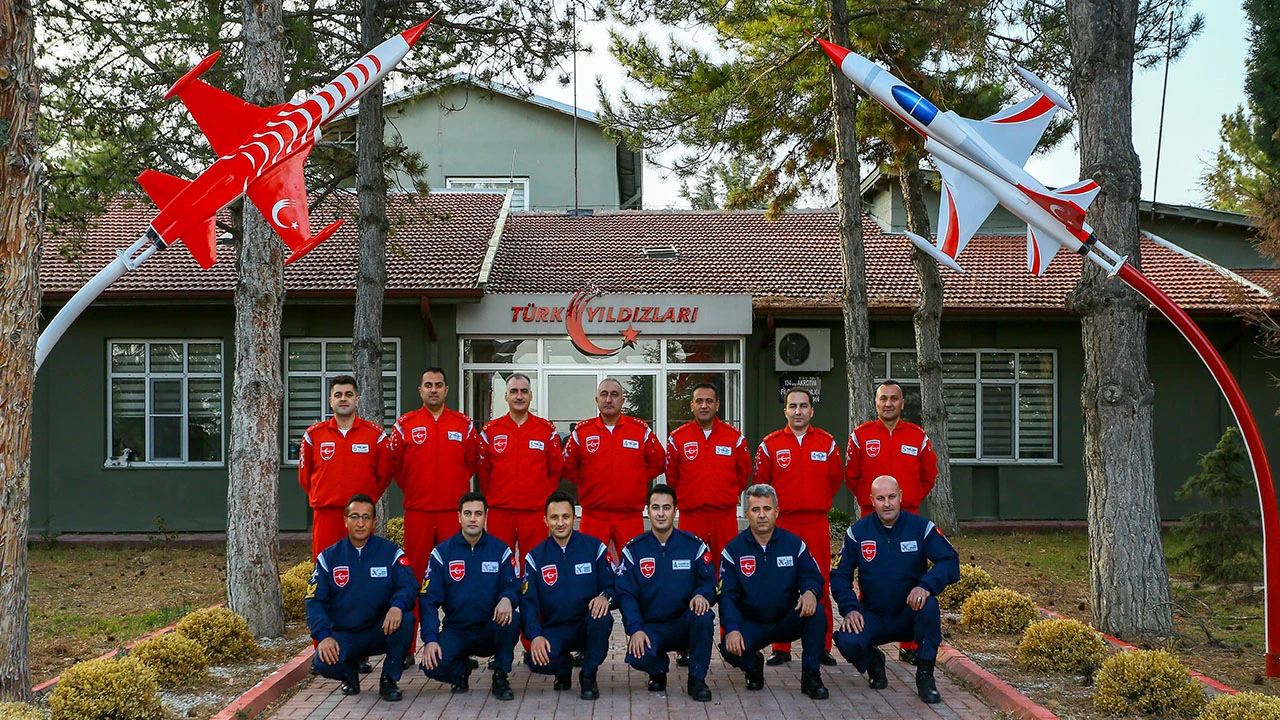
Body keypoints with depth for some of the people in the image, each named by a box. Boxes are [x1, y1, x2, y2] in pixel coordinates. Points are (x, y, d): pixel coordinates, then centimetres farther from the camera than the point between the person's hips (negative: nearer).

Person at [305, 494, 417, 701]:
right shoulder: (328, 557, 3)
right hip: (343, 635, 0)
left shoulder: (391, 552, 0)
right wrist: (324, 636, -19)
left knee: (405, 622, -32)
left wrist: (397, 606, -35)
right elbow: (315, 601, -2)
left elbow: (409, 586, -11)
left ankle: (389, 679, -8)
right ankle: (350, 673, 10)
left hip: (381, 631, 0)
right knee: (323, 663, -29)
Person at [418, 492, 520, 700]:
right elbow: (428, 599, -4)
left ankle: (501, 677, -8)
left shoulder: (501, 550, 1)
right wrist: (430, 639, -18)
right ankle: (461, 669, 10)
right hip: (455, 631, 0)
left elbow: (513, 587, -2)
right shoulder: (442, 553, -1)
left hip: (491, 631, 0)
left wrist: (507, 599, -29)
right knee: (433, 665, -27)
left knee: (512, 619, -32)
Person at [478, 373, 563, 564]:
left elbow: (556, 470, 10)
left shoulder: (547, 430, 6)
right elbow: (482, 471, 11)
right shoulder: (490, 431, 6)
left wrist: (545, 499, 8)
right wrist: (490, 499, 10)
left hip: (535, 514, 0)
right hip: (499, 514, 0)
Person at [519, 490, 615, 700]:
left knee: (601, 617, -36)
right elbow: (528, 602, -2)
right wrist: (535, 636, -19)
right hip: (554, 630, 1)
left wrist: (605, 596, -26)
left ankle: (588, 676, -8)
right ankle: (565, 668, 10)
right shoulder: (535, 557, 3)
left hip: (588, 626, 0)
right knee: (537, 659, -31)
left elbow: (612, 585, -1)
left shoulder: (594, 547, 0)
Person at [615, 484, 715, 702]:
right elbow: (626, 594, -5)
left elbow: (708, 584, 0)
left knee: (703, 616, -34)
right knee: (637, 657, -31)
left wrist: (702, 595, -26)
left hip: (686, 625, 0)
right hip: (650, 628, 0)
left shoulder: (694, 545, 1)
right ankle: (659, 670, 9)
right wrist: (635, 630, -20)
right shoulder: (633, 550, 0)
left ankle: (697, 678, -12)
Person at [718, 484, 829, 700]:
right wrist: (732, 629, -23)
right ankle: (753, 665, 9)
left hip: (789, 622, 1)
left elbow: (812, 576, 1)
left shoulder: (794, 544, 2)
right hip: (751, 624, -1)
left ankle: (811, 676, -13)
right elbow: (726, 595, -6)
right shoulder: (733, 550, -2)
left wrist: (810, 592, -26)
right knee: (729, 648, -30)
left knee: (815, 613, -30)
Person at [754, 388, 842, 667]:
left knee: (819, 584, 1)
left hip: (817, 523, 1)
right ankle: (781, 649, 7)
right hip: (781, 523, -1)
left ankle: (822, 646, 9)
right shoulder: (771, 444, 4)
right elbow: (761, 482, 11)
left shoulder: (827, 443, 7)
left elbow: (835, 478, 18)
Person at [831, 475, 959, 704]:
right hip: (872, 617, 1)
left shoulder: (921, 528, -4)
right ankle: (873, 662, 10)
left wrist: (926, 585, -31)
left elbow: (950, 563, -12)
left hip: (910, 616, -1)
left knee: (929, 605, -35)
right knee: (847, 641, -29)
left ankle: (925, 674, -14)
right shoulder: (858, 531, -1)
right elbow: (840, 575, 1)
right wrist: (850, 608, -16)